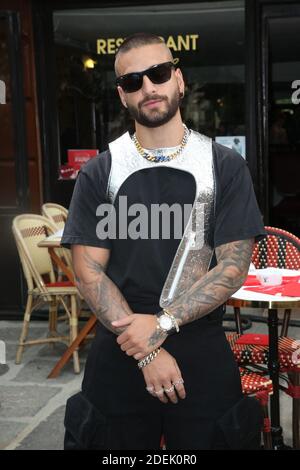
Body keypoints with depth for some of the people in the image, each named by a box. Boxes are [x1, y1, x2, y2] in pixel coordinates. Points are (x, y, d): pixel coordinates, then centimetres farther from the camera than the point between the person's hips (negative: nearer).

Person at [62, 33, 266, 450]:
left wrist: (162, 323, -17)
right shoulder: (98, 173, 1)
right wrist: (147, 351, -14)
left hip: (204, 352, 0)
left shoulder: (224, 166, -1)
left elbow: (233, 267, -6)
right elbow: (88, 271, -5)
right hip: (119, 352, 1)